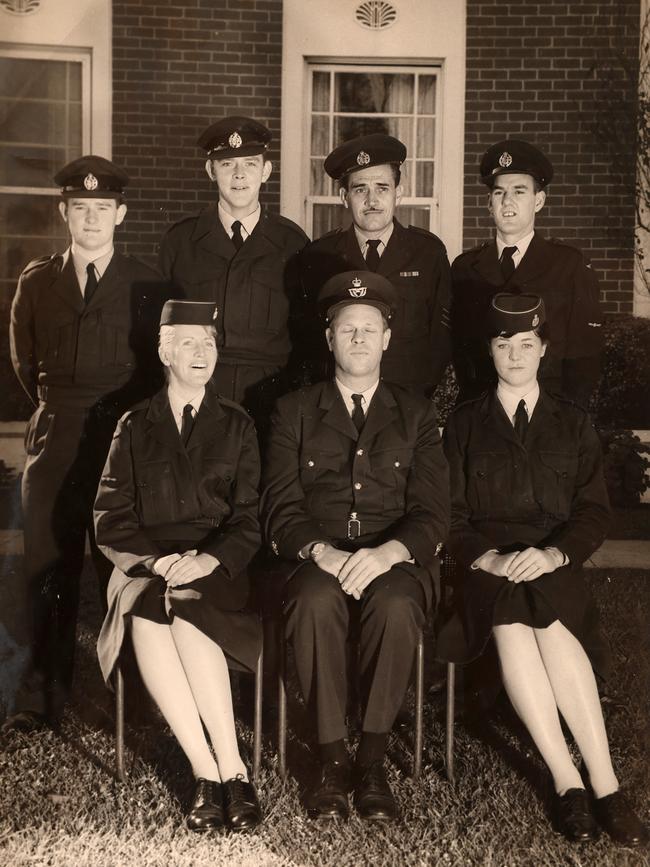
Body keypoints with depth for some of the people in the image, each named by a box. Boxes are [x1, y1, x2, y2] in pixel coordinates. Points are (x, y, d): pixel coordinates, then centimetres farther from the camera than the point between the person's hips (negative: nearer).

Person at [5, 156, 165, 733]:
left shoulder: (145, 286, 2)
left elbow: (159, 365, 9)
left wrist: (127, 418, 8)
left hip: (123, 437, -2)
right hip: (55, 441, 2)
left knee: (122, 568, -1)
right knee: (47, 571, 2)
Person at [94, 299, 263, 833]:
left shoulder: (237, 425, 13)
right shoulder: (134, 426, 15)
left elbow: (249, 520, 5)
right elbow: (110, 519, 7)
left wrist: (207, 560, -14)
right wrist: (158, 560, -11)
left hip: (216, 569, -1)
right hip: (145, 567, 1)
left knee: (186, 610, -36)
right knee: (145, 616, -34)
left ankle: (226, 772, -32)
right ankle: (210, 773, -31)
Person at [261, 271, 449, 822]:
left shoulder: (416, 414, 16)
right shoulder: (295, 411, 16)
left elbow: (432, 512, 5)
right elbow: (281, 508, 5)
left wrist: (387, 553, -17)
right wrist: (322, 553, -16)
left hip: (394, 560, 0)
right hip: (316, 558, 0)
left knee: (395, 604, -35)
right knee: (316, 600, -35)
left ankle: (373, 760, -23)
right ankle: (332, 758, -23)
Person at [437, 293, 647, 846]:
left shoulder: (573, 423, 17)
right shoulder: (464, 424, 16)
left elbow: (594, 511, 7)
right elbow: (451, 515, 7)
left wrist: (554, 554, -14)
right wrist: (490, 558, -13)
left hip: (554, 566, 0)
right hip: (486, 565, 0)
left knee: (550, 627, -35)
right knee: (513, 626, -35)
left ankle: (603, 785, -33)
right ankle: (569, 783, -32)